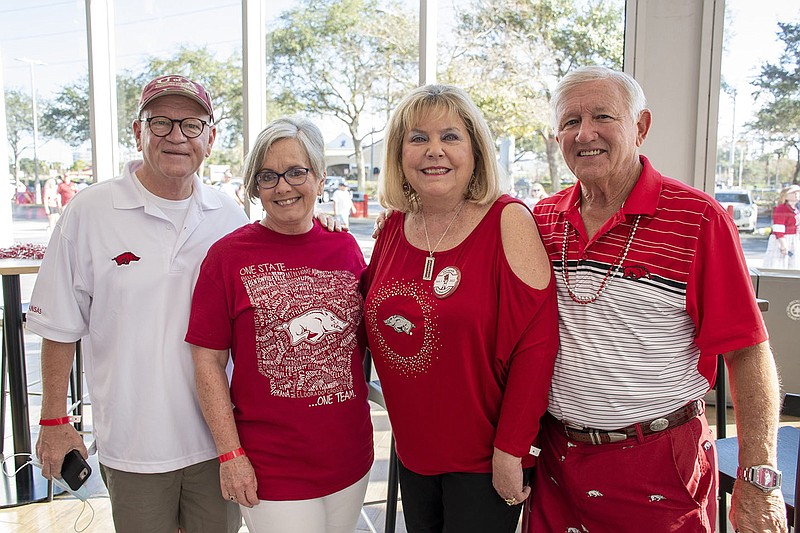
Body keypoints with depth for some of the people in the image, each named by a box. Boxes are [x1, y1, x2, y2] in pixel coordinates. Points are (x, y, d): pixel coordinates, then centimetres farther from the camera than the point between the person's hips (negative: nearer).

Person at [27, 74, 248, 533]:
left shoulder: (230, 216, -1)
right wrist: (55, 421, 0)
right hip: (132, 445, -1)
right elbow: (60, 328, -2)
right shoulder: (90, 212, -7)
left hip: (219, 440, 2)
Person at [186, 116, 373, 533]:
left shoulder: (345, 247, 2)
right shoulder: (229, 256, -9)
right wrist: (230, 454, -8)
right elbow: (208, 362, -7)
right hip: (272, 468, -4)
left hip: (351, 457, 4)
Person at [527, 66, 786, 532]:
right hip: (557, 456, 4)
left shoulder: (699, 219, -11)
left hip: (661, 468, -3)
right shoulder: (544, 219, 1)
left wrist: (758, 480, -11)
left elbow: (748, 354, -10)